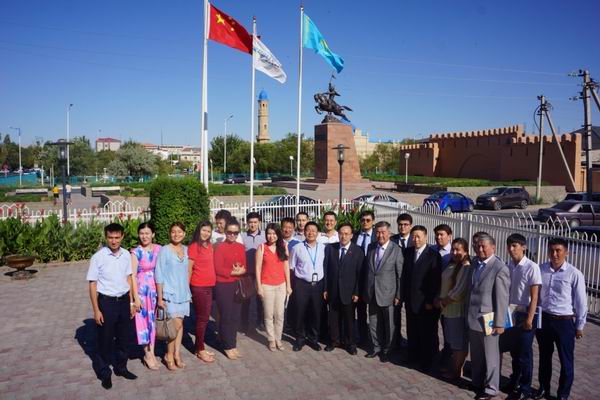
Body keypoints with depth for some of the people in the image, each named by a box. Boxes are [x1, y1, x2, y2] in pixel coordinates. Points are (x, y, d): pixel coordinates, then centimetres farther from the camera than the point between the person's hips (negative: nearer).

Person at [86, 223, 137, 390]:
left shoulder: (126, 255, -1)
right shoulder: (98, 257, -14)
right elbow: (93, 284, -9)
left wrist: (131, 302, 10)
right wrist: (96, 310, -10)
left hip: (124, 300, 4)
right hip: (106, 301, -4)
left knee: (123, 337, 16)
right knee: (105, 339, 8)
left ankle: (120, 367, 36)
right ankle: (104, 373, 27)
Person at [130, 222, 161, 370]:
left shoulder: (159, 249, 0)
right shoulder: (136, 252, -10)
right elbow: (133, 276, -10)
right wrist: (136, 297, -13)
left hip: (156, 289, 3)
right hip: (141, 290, -3)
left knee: (153, 320, 11)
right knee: (143, 320, 6)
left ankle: (151, 353, 24)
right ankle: (148, 355, 20)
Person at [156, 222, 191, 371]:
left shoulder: (186, 250, 6)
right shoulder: (164, 250, -7)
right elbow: (159, 275, -7)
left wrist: (188, 291, 11)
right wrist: (160, 297, -9)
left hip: (184, 293, 5)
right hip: (170, 293, -5)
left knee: (180, 324, 9)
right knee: (177, 324, -8)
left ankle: (177, 354, 20)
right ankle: (169, 355, 10)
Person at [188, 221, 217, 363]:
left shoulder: (210, 246, 10)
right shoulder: (194, 247, -10)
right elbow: (189, 269, -11)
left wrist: (213, 282, 11)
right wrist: (187, 289, -11)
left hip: (210, 286, 7)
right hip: (198, 287, -7)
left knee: (205, 318, 14)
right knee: (202, 318, 1)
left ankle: (200, 346, 26)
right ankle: (200, 350, 14)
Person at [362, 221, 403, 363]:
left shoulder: (396, 250, -9)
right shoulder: (371, 247, 5)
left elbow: (400, 274, -8)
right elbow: (366, 269, 10)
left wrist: (398, 295, -9)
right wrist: (365, 290, 9)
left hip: (387, 293, -4)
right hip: (371, 292, 4)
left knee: (388, 324, 9)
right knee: (373, 323, 13)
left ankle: (386, 350, 26)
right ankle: (376, 347, 30)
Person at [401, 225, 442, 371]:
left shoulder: (433, 255, -12)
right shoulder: (408, 252, 6)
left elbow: (436, 281, -13)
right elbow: (405, 275, 8)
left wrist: (431, 301, -14)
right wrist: (404, 295, 4)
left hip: (425, 302, -5)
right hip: (410, 299, 5)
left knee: (427, 332, 7)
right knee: (412, 331, 15)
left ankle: (426, 361, 22)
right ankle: (413, 355, 31)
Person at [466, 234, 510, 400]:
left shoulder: (500, 268, -15)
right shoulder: (475, 264, 7)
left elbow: (502, 298, -15)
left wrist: (499, 323, -14)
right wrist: (468, 313, 9)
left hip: (487, 319, -6)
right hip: (472, 318, 6)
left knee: (490, 356, 10)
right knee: (475, 354, 19)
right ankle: (477, 382, 35)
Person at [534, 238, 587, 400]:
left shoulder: (574, 274, -13)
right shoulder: (541, 270, -4)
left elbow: (581, 302, -6)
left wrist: (579, 326, -1)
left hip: (564, 322, -3)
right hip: (543, 319, 3)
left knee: (566, 361, 11)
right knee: (544, 357, 19)